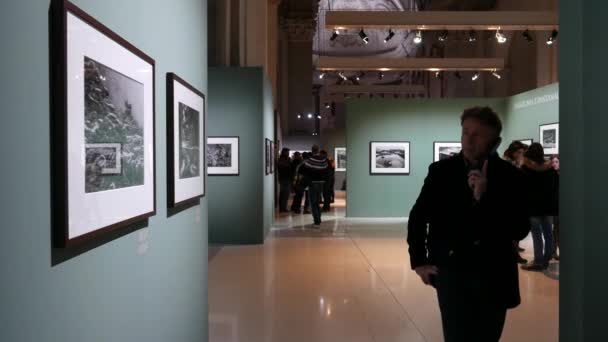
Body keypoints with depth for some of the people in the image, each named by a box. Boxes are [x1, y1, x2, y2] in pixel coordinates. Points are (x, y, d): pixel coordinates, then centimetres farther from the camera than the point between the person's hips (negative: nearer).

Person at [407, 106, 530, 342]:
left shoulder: (510, 176, -4)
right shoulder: (441, 171, -2)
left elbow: (520, 230, -11)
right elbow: (418, 217, 6)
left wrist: (484, 198, -23)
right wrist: (418, 261, 2)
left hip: (494, 276, 1)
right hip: (450, 272, -1)